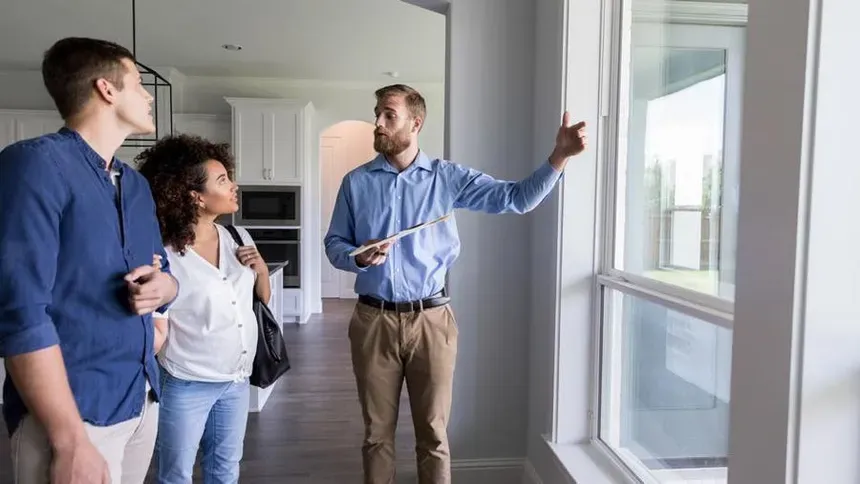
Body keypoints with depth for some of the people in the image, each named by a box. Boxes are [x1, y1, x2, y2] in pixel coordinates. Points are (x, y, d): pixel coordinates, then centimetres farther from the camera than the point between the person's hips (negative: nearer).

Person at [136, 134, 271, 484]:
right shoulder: (164, 254, -16)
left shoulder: (239, 238, 0)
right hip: (186, 385, -5)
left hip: (237, 379, 5)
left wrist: (261, 269, -7)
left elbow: (263, 298, 11)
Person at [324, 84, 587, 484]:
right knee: (377, 432, 15)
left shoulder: (449, 177, -1)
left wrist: (559, 156, -20)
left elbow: (517, 198, -7)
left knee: (433, 435, 11)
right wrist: (359, 258, -14)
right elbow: (334, 244, 8)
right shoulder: (356, 182, 3)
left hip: (431, 320, -1)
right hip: (373, 320, 2)